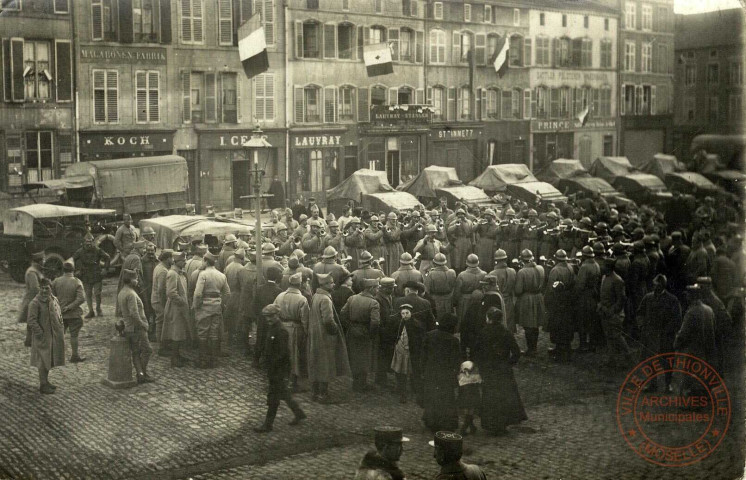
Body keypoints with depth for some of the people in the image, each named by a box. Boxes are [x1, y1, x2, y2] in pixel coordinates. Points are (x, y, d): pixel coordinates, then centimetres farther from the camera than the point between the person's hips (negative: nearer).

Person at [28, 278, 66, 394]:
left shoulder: (54, 300, 7)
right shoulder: (35, 303, -15)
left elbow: (59, 316, 18)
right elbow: (31, 321, -18)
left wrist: (61, 331, 10)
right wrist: (41, 335, -20)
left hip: (54, 336, 7)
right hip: (42, 338, -7)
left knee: (49, 360, 16)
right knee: (43, 361, -1)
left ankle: (46, 382, 30)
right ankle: (43, 385, 9)